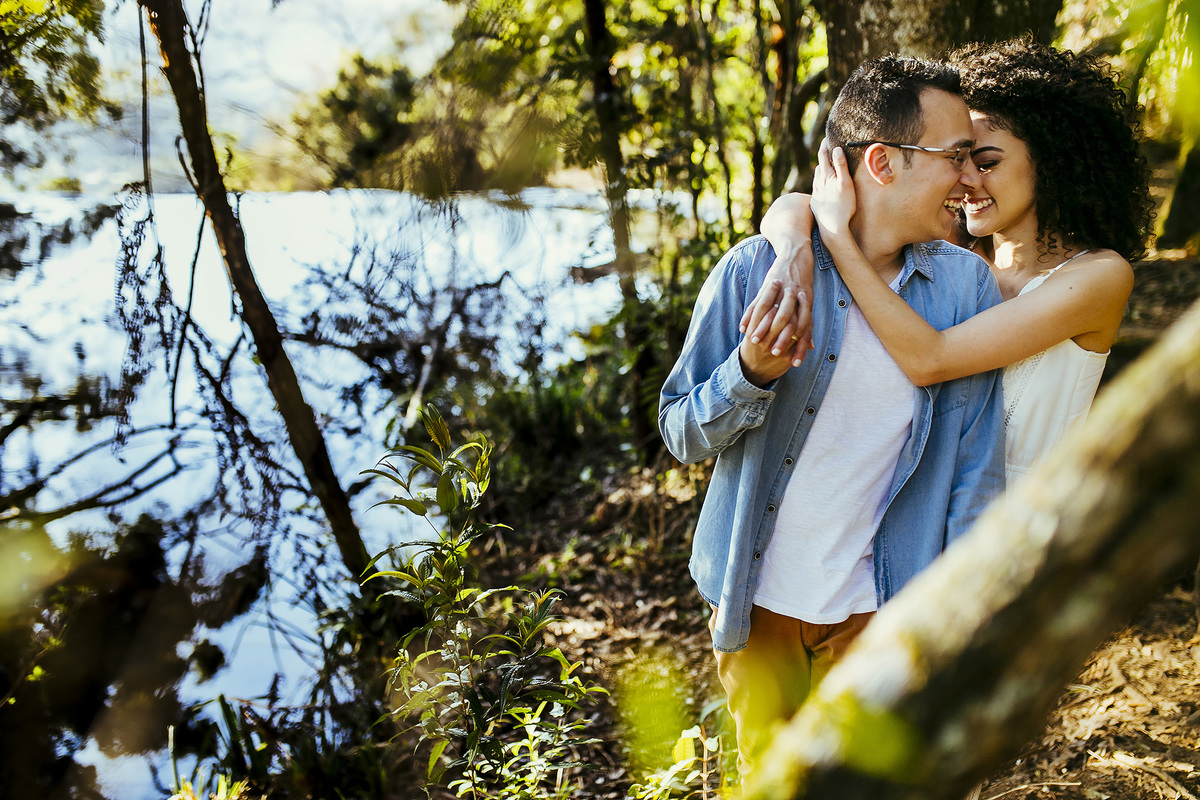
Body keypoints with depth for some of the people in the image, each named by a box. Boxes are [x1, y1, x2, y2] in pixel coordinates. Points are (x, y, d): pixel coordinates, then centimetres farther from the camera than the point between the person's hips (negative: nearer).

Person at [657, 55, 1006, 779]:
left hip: (877, 609, 1)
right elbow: (682, 434, -7)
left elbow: (976, 473, -4)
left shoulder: (968, 286, -7)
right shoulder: (757, 270, -12)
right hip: (757, 601, -1)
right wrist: (752, 373, -27)